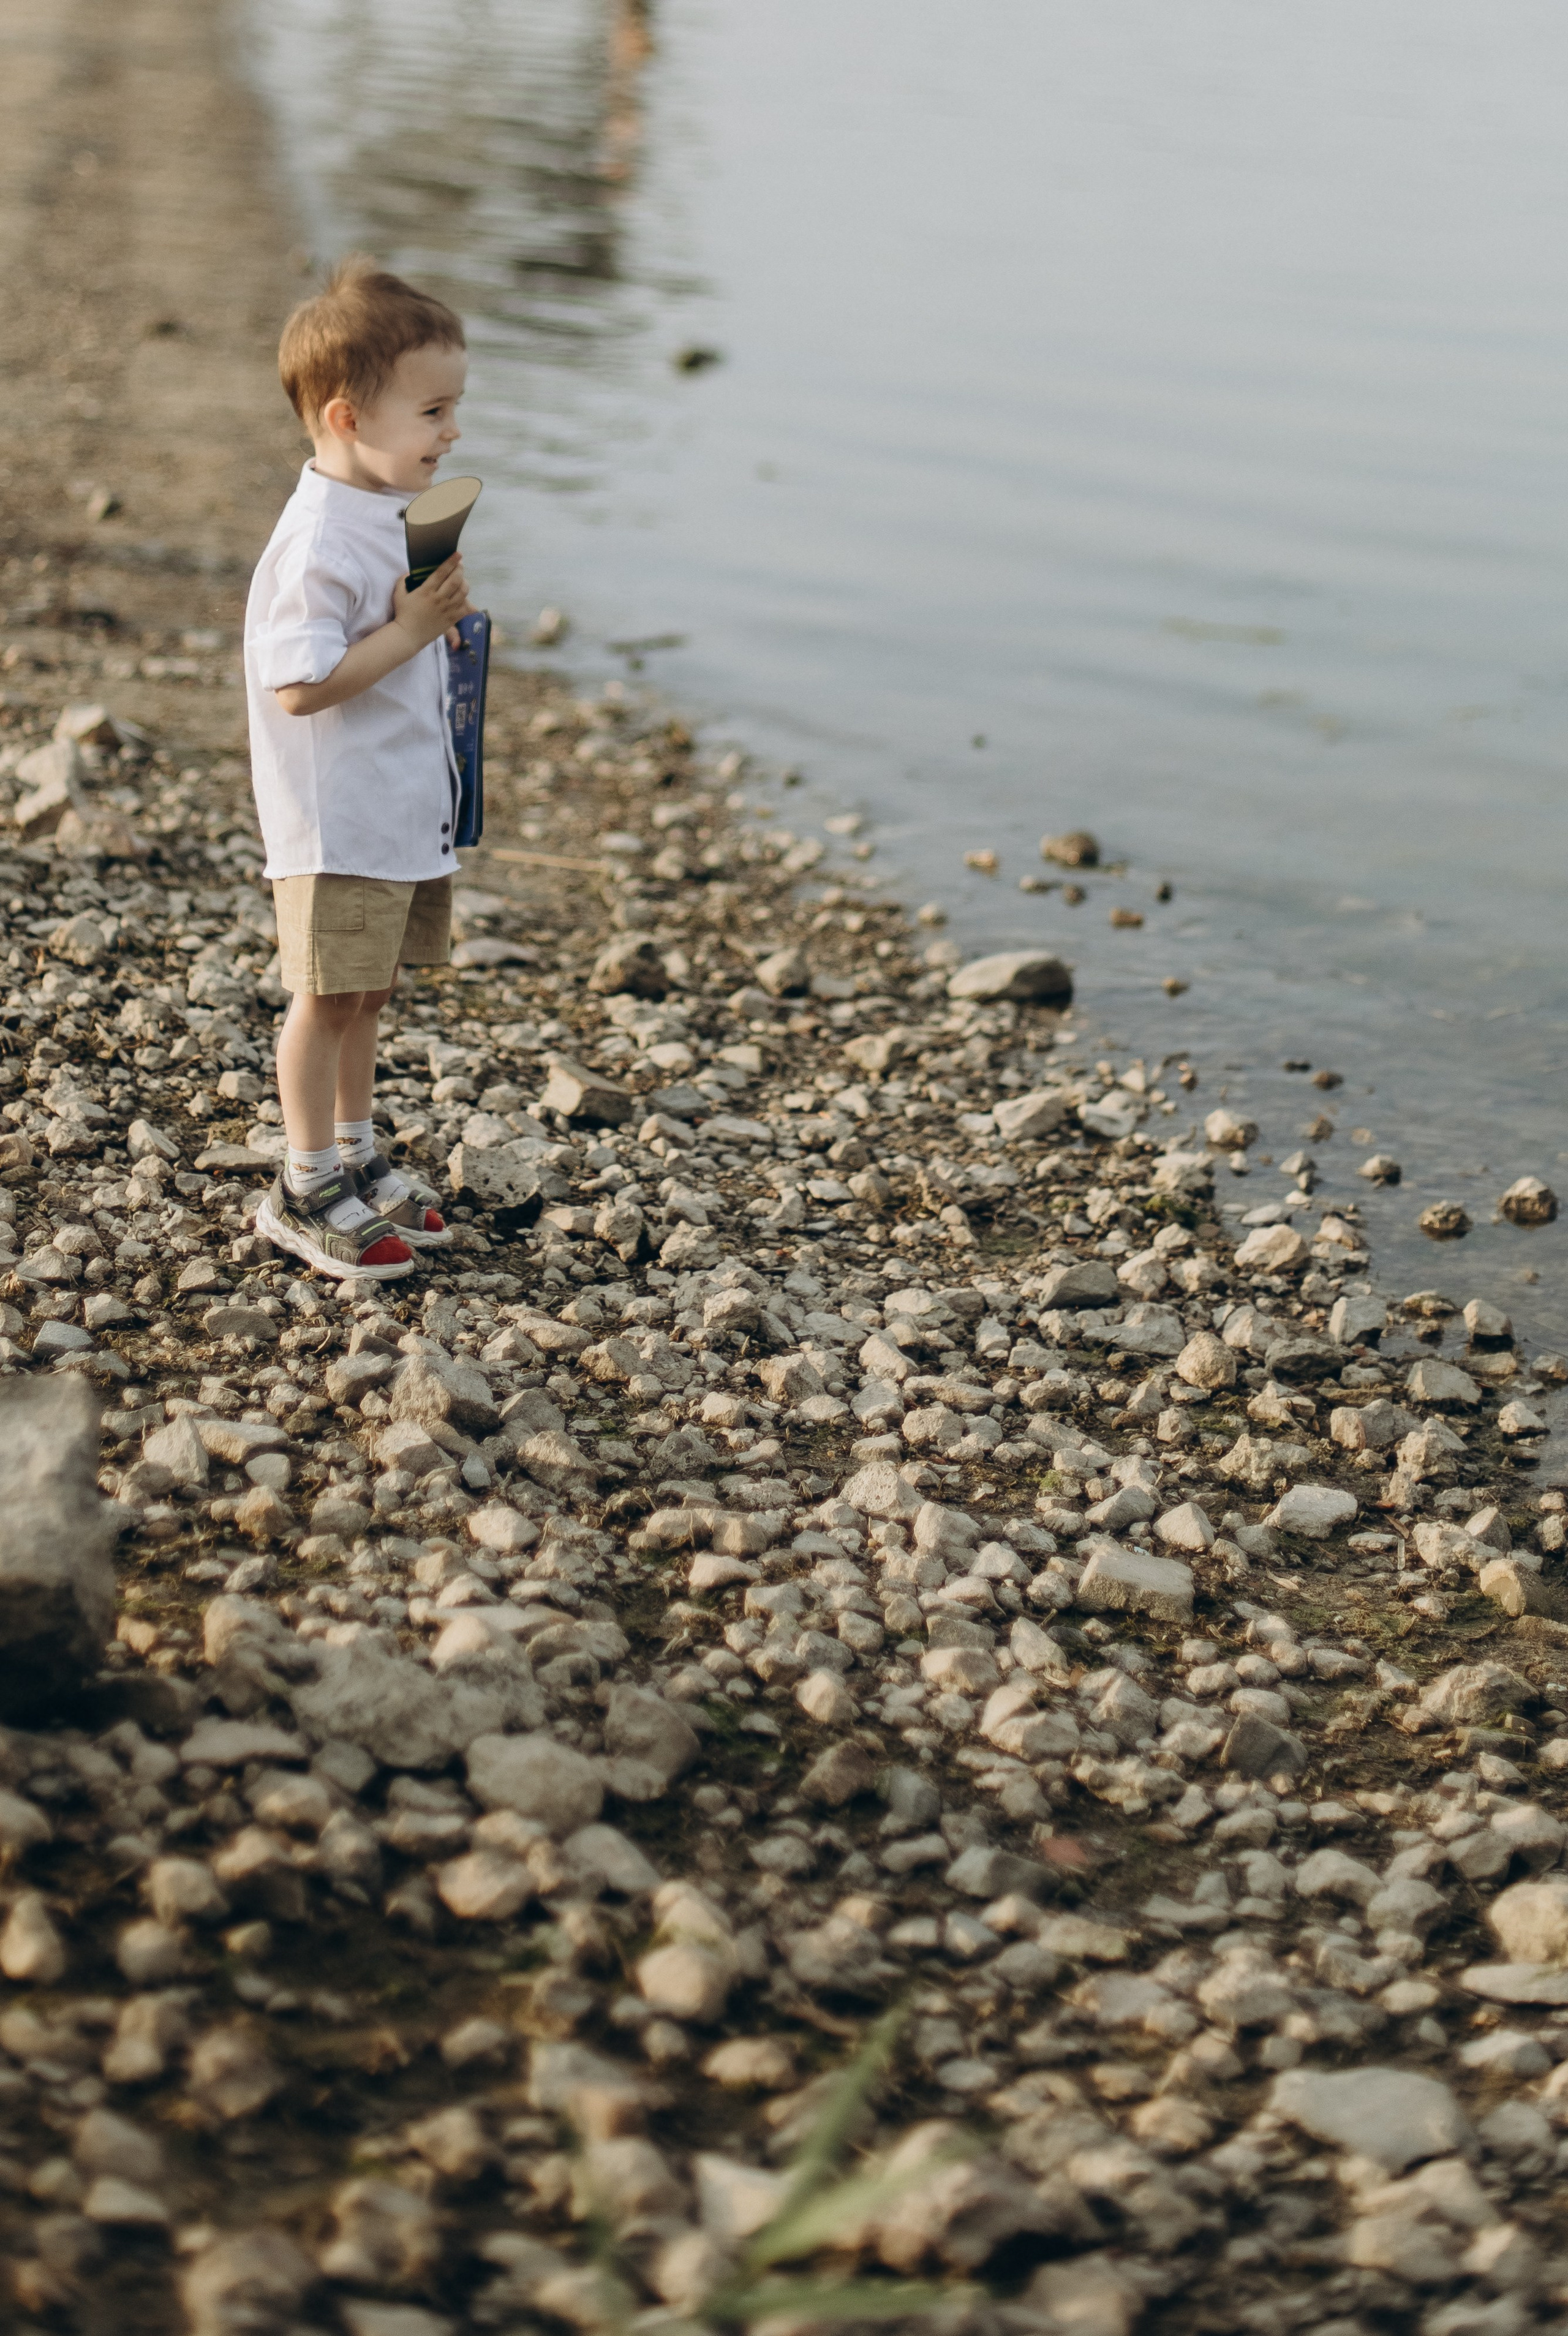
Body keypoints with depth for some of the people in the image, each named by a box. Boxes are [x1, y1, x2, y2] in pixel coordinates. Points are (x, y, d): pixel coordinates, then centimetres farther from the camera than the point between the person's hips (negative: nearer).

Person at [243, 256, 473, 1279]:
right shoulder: (318, 541, -22)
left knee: (366, 993, 19)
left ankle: (356, 1155, 32)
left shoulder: (392, 515, 9)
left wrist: (440, 617, 6)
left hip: (408, 810, 9)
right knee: (331, 996, 0)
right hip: (340, 823, -9)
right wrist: (412, 629, -24)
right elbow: (300, 685, -26)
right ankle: (307, 1190, 12)